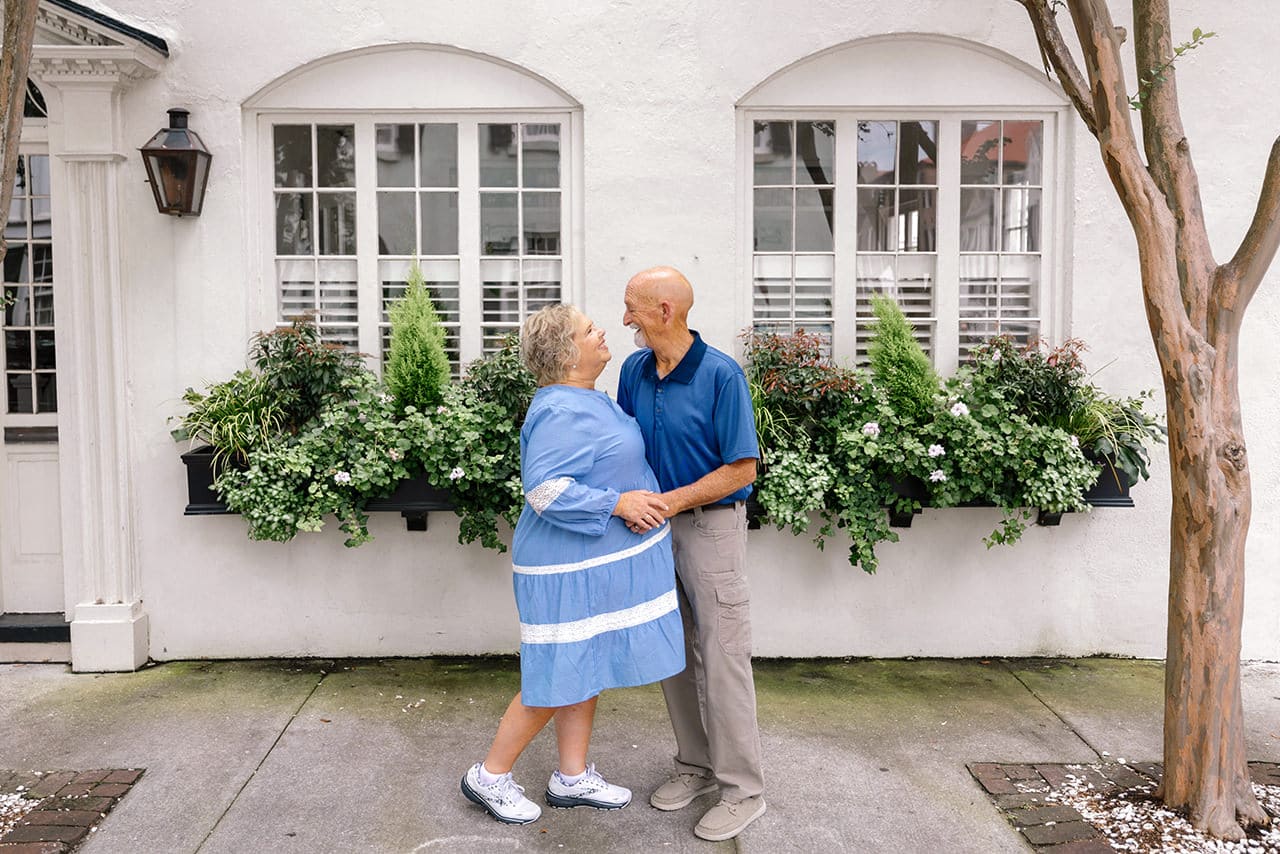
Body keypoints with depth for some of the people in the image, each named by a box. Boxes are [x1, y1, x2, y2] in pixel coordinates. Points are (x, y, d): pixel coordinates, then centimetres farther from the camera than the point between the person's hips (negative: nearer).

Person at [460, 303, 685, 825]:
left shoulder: (589, 402, 11)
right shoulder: (563, 412, -22)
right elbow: (545, 490, -29)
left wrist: (638, 502, 8)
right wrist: (618, 504, -24)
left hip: (596, 561, 10)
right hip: (573, 568, -10)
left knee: (587, 668, 17)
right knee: (560, 677, 0)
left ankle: (572, 778, 30)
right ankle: (490, 776, 17)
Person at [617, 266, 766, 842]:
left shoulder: (721, 374, -17)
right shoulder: (634, 370, 2)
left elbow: (741, 469, -16)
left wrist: (671, 501, -20)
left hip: (711, 526, -6)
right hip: (657, 523, 7)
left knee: (722, 658, -1)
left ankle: (742, 789, 12)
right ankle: (696, 765, 30)